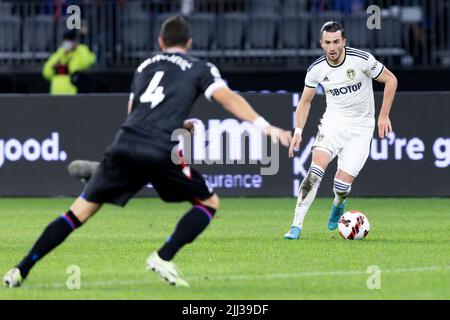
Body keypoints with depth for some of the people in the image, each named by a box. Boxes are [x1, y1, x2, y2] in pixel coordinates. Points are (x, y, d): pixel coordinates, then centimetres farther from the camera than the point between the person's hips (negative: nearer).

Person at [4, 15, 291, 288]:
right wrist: (265, 126, -10)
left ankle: (21, 270, 4)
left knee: (80, 211, 11)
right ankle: (163, 258, 0)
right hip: (160, 152, -4)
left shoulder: (145, 66, 28)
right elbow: (227, 98, -2)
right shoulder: (200, 69, 14)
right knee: (209, 202, 15)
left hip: (124, 144, 4)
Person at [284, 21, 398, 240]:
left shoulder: (362, 60, -15)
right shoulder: (316, 69, -6)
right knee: (316, 170, -24)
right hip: (333, 121, 2)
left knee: (342, 185, -10)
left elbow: (390, 80, -3)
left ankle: (338, 207, 30)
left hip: (361, 127, -2)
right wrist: (298, 131, -1)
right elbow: (305, 101, 10)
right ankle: (297, 225, -23)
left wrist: (383, 116, -5)